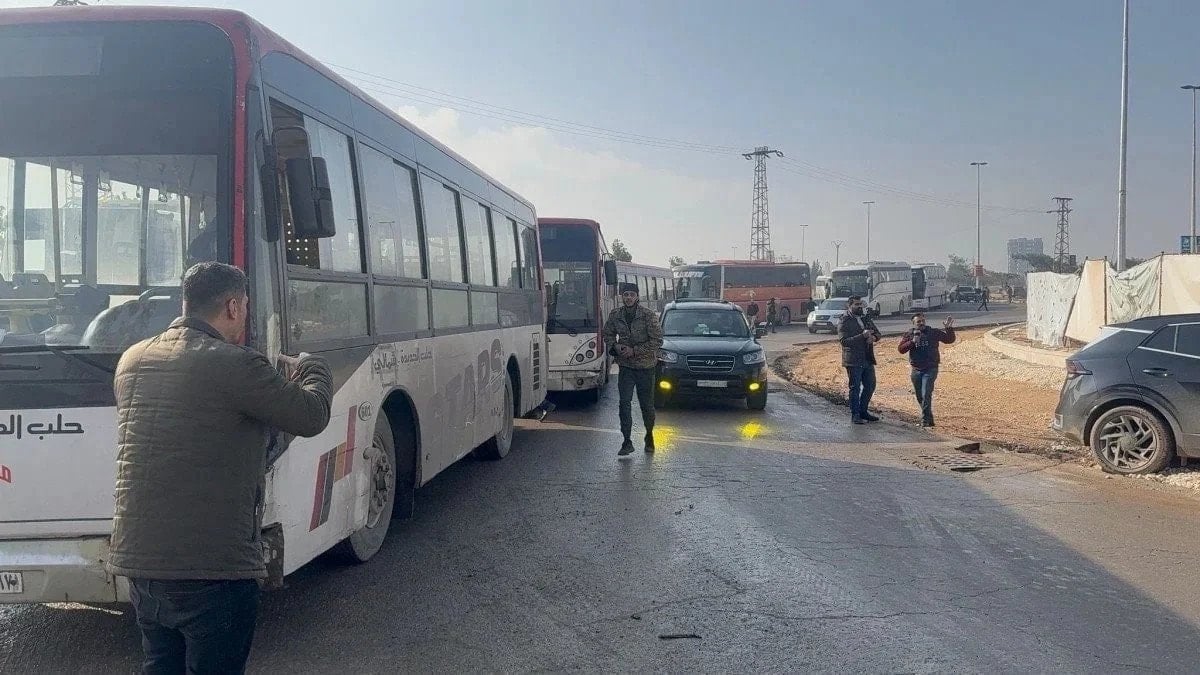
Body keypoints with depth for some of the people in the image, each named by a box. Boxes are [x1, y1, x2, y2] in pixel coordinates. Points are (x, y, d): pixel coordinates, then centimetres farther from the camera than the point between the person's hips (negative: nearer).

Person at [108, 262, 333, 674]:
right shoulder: (235, 365, -15)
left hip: (136, 560, 7)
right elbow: (311, 417, -7)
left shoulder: (131, 361, 7)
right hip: (213, 568, -7)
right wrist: (311, 368, 13)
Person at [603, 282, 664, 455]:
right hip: (625, 366, 2)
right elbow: (608, 334, 16)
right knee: (624, 403, -8)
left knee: (647, 404, 9)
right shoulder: (615, 315, 0)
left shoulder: (648, 316, -11)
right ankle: (627, 442, -5)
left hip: (645, 366, -2)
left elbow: (657, 341, -13)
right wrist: (615, 346, -6)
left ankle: (649, 436, 32)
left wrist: (634, 350, -18)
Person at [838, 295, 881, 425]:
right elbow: (844, 341, -21)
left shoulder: (866, 319, 13)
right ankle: (855, 415, 8)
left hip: (868, 359, 7)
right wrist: (862, 336, -30)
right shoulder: (844, 322, -10)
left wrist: (874, 337, -10)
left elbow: (877, 333, 15)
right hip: (853, 360, -7)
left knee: (870, 385, 13)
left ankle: (863, 411, 26)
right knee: (855, 387, 0)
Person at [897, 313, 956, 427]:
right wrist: (912, 342, -20)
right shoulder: (909, 335, 3)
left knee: (926, 395, -15)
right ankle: (929, 419, 27)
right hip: (916, 370, 3)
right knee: (919, 397, 12)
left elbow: (949, 340, 2)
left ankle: (925, 420, -11)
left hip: (930, 369, -3)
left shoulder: (933, 333, 1)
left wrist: (949, 328, -14)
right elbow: (901, 349, -6)